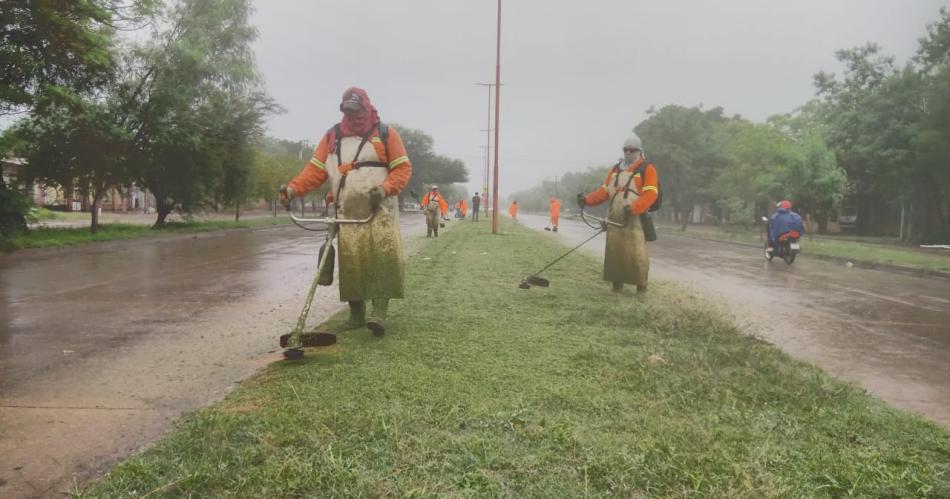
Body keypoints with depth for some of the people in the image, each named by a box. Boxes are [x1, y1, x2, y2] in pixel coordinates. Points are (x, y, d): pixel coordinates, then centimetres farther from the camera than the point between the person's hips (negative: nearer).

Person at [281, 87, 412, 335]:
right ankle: (356, 313, 12)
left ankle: (379, 313, -12)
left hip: (380, 210, -3)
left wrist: (385, 188, -17)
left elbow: (403, 167, 1)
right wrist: (293, 187, -10)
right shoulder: (332, 136, 13)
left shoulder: (385, 133, 5)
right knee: (351, 262, 2)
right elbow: (316, 168, 7)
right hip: (347, 212, 3)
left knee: (381, 259, -13)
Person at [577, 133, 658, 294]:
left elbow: (650, 194, -10)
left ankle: (641, 286, 1)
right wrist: (587, 199, -2)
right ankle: (617, 284, 14)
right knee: (614, 251, 5)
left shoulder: (647, 168, 0)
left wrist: (633, 208, -24)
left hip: (635, 219, -5)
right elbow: (604, 190, 15)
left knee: (636, 253, -9)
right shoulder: (616, 169, 19)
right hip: (614, 218, 6)